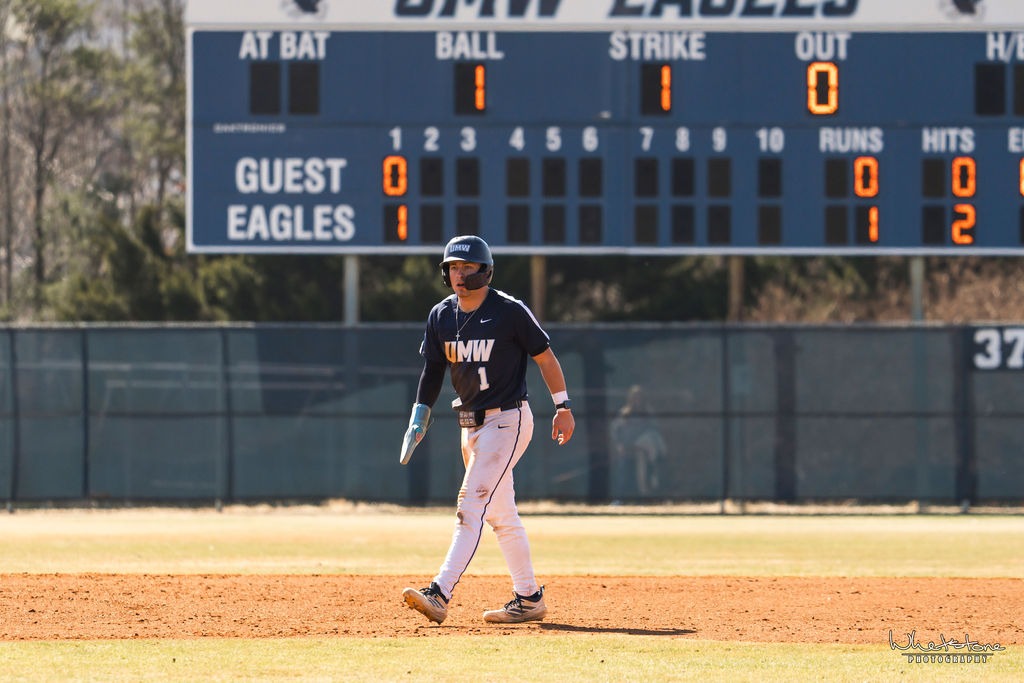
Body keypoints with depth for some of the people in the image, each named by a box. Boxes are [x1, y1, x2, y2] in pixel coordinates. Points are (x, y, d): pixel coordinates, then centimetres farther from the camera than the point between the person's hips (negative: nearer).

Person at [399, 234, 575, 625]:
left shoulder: (510, 312, -13)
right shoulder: (441, 316, 5)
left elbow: (544, 357, -6)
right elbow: (433, 369, 12)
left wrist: (563, 407, -6)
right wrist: (419, 417, 3)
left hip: (507, 420, -7)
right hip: (471, 424, 7)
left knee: (472, 505, -16)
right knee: (501, 514, 12)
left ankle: (440, 595, -25)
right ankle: (528, 598, 20)